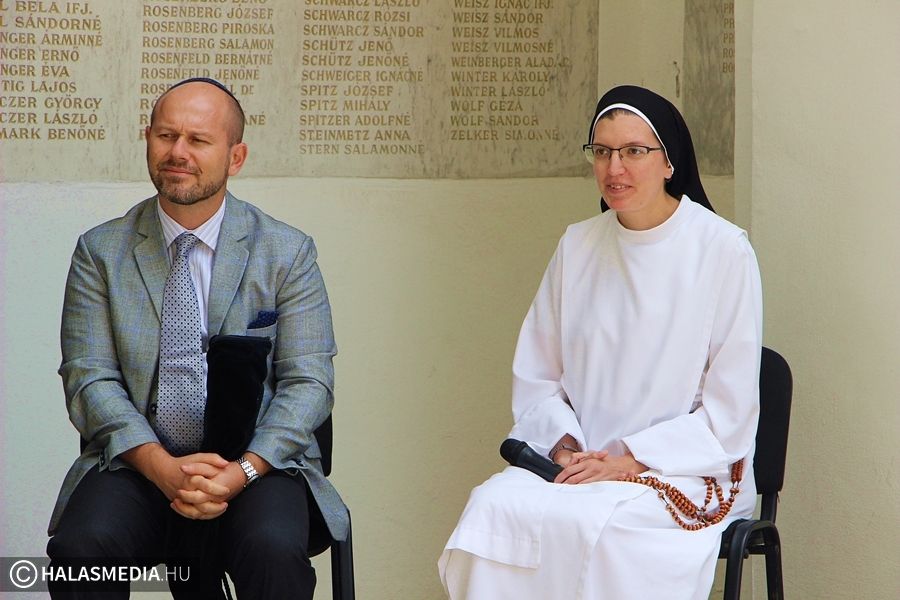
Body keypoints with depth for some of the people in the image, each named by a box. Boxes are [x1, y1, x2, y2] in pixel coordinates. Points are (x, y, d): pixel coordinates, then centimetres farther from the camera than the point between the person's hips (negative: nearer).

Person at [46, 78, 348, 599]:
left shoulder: (288, 253, 6)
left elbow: (308, 383, 0)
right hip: (137, 461, 1)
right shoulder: (101, 252, 7)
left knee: (275, 551, -31)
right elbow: (90, 379, 0)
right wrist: (162, 468, -17)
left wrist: (240, 472, -17)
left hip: (256, 463, -1)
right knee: (79, 547, -28)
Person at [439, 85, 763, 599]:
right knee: (493, 506, -27)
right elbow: (536, 378, 14)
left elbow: (731, 410, -5)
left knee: (577, 520, -33)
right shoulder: (578, 247, 10)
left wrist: (630, 459, -13)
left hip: (685, 469, -4)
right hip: (578, 461, 4)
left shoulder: (724, 251, -4)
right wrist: (564, 445, -5)